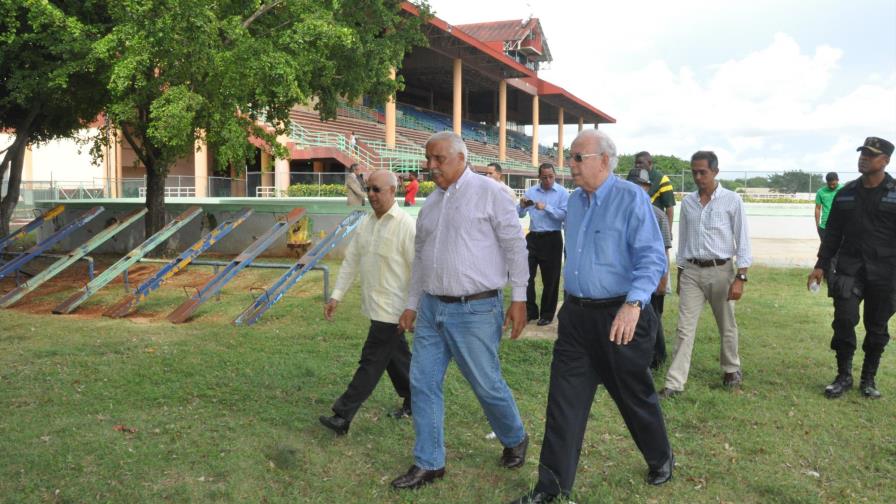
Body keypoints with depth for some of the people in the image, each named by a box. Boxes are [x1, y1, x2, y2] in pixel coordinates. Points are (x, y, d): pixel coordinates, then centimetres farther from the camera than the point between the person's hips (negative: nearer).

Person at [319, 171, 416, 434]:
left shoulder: (406, 225, -15)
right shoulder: (366, 223, 8)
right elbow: (351, 261, 12)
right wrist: (336, 295, 6)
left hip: (392, 308, -8)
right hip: (374, 305, 8)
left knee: (371, 362, -4)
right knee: (396, 356, 18)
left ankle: (343, 416, -3)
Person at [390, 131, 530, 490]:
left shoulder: (488, 193, -7)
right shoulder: (430, 203, 13)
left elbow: (515, 245, -8)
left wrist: (519, 298, -9)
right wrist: (412, 305, 20)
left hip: (475, 310, -6)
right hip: (432, 309, 7)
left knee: (487, 384, 4)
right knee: (422, 384, 6)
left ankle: (515, 440, 32)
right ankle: (428, 463, 19)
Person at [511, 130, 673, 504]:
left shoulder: (631, 198, -13)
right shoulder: (574, 200, 9)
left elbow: (653, 258, -19)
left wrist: (633, 304, -32)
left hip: (619, 317, -6)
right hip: (576, 315, 6)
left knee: (634, 396, 12)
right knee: (564, 400, 4)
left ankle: (660, 460, 39)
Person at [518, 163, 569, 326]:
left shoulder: (562, 192, -4)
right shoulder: (531, 191, 8)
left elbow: (564, 215, -16)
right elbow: (520, 214, 5)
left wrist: (546, 208, -23)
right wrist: (522, 205, -16)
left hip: (552, 239, -4)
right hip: (533, 238, 4)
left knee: (550, 279, 6)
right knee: (526, 275, 2)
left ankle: (547, 314, 18)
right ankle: (530, 311, 15)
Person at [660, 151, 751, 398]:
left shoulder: (732, 201, -5)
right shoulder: (687, 202, 5)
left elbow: (742, 241, -5)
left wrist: (740, 277, -11)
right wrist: (679, 274, 13)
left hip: (720, 270, -2)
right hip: (691, 271, 2)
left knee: (727, 326, 13)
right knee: (685, 329, -2)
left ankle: (732, 370, 36)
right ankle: (674, 383, -1)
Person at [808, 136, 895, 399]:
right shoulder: (846, 193, 7)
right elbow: (833, 232, 11)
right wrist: (821, 265, 7)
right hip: (849, 268, 2)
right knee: (844, 321, -6)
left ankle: (868, 379, 22)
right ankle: (844, 376, 8)